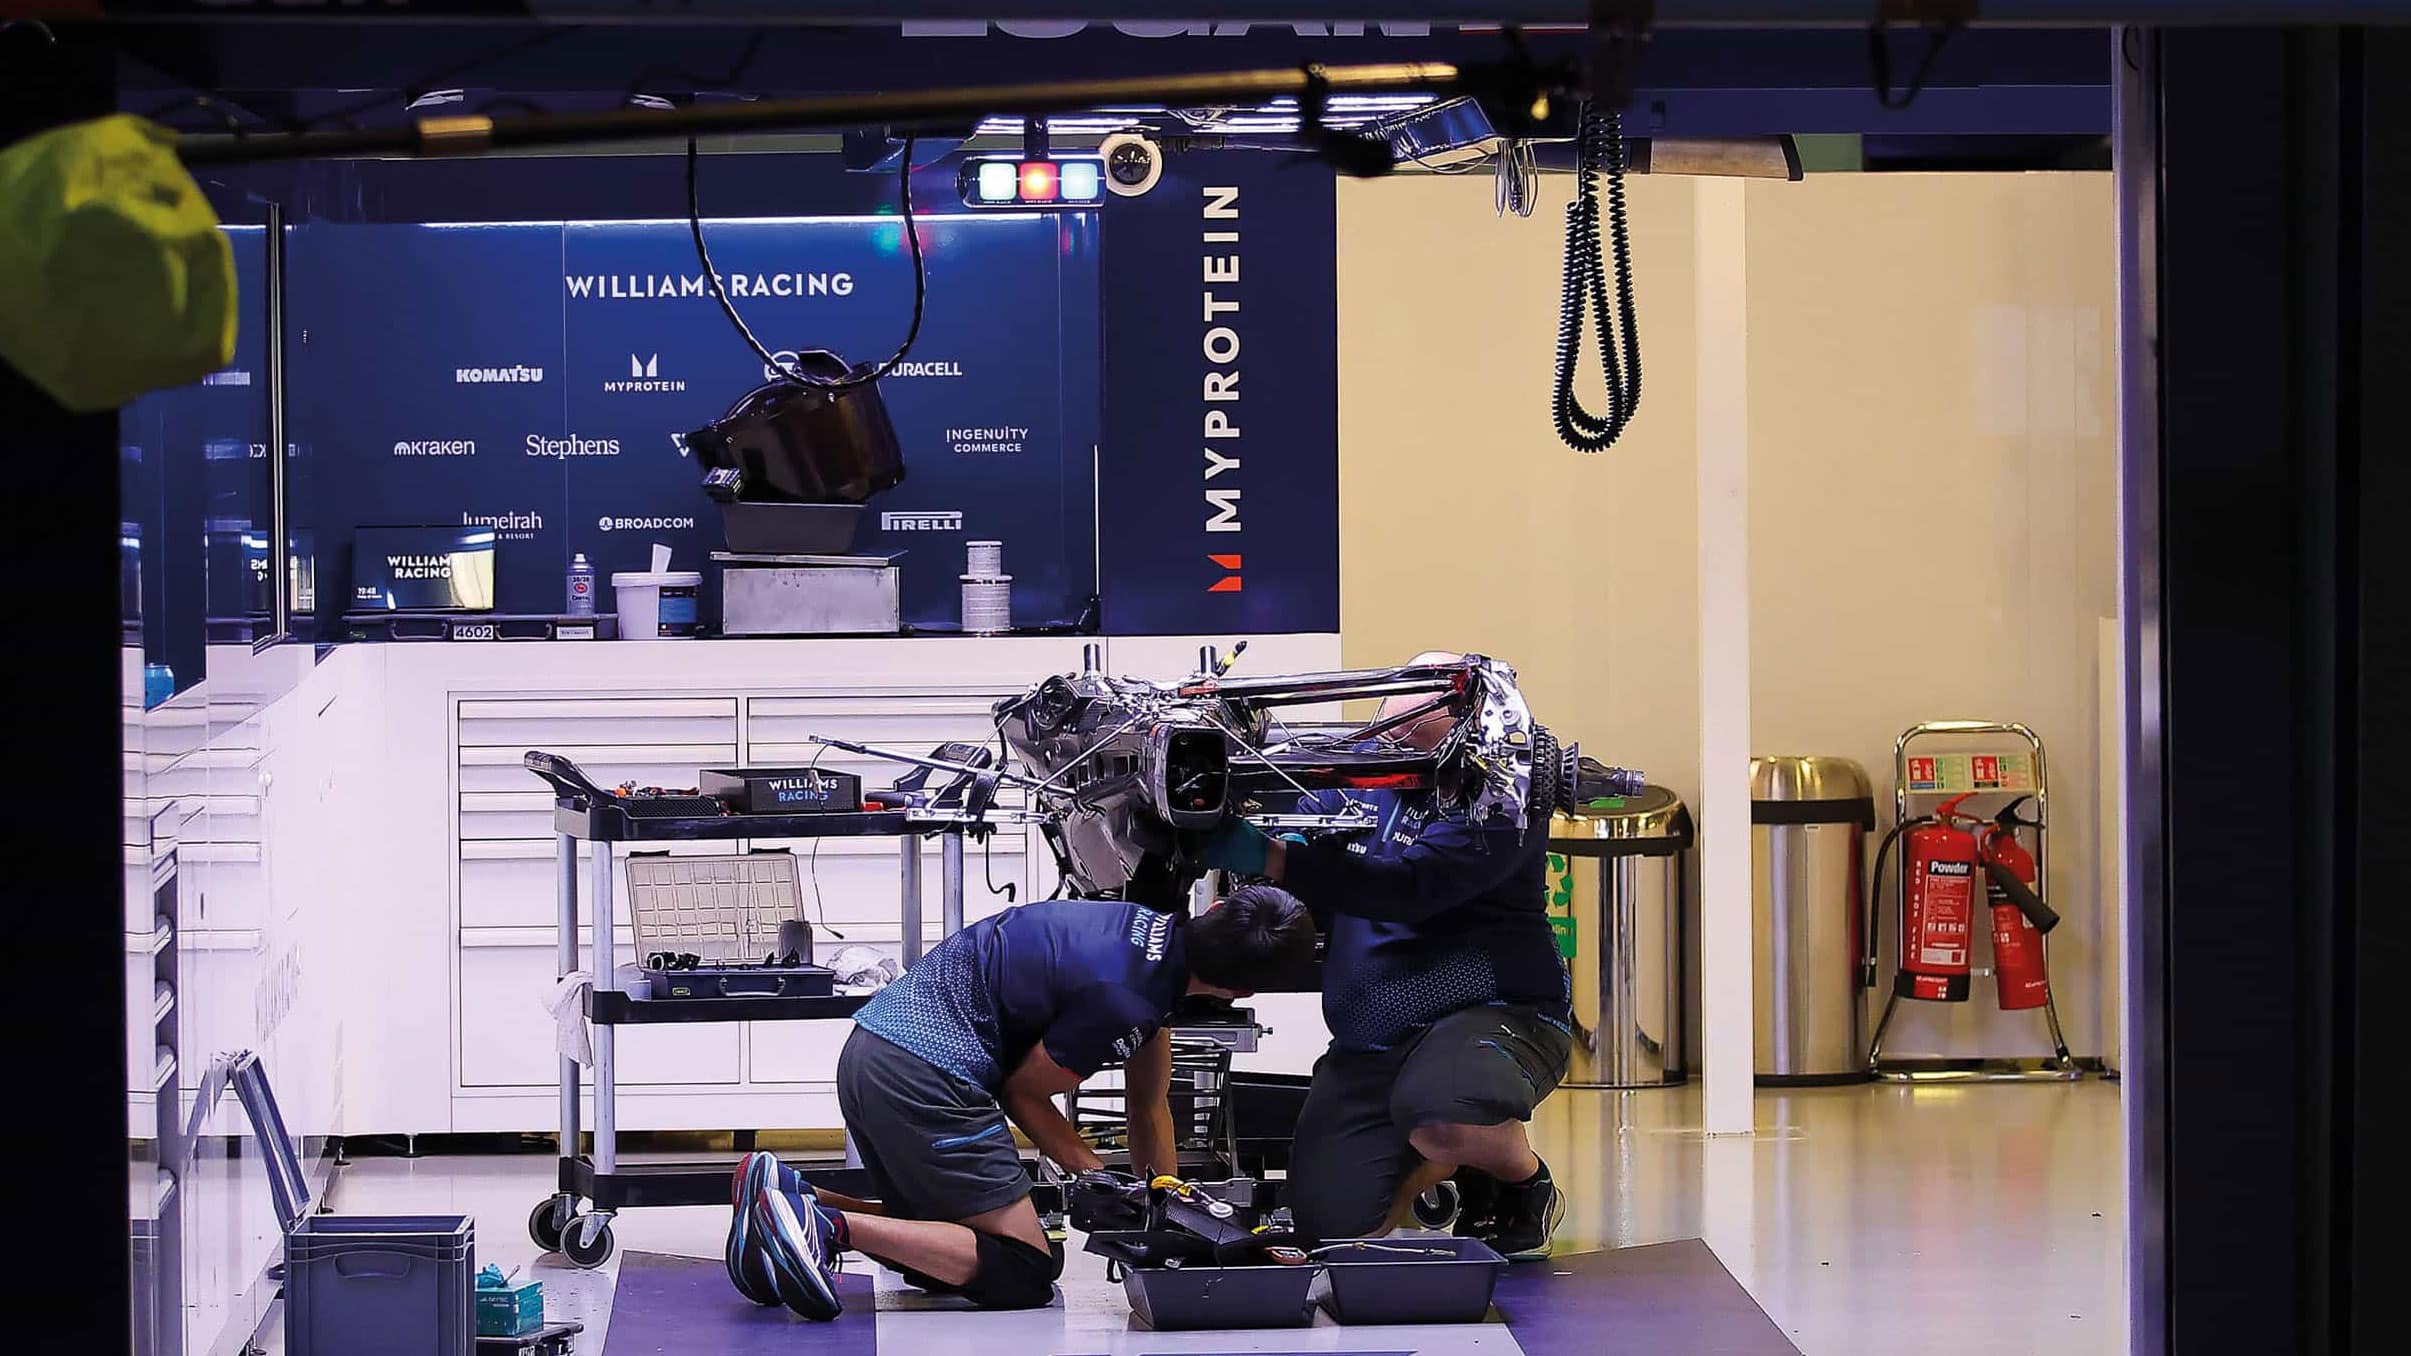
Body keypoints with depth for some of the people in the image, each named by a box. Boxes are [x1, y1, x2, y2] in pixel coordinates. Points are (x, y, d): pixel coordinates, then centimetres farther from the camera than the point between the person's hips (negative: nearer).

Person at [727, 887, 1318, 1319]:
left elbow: (1148, 1104, 21)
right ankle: (830, 1226, -20)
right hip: (926, 1072, -10)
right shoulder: (1122, 1001, -19)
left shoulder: (1154, 928, 12)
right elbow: (1024, 1093, -6)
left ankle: (785, 1195, 5)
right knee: (1024, 1273, -9)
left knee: (944, 1256, 20)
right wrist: (1098, 1179, 3)